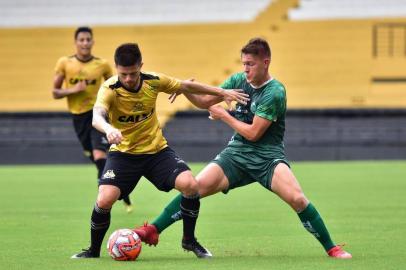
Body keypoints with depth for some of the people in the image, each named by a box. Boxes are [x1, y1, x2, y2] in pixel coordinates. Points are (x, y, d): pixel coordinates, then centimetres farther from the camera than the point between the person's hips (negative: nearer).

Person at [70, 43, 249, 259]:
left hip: (157, 150, 3)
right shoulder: (110, 89, -21)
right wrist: (108, 128, -65)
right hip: (123, 153, -3)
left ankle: (189, 240, 5)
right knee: (104, 200, -21)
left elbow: (186, 86, 8)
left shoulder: (153, 81, -10)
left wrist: (223, 93, 11)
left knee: (190, 184, -18)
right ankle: (94, 250, 6)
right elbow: (97, 117, -41)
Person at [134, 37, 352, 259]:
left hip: (267, 156, -5)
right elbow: (205, 102, 12)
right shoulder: (239, 80, 4)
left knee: (297, 198, -26)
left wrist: (224, 116, -4)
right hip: (236, 153, 5)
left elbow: (253, 133, -16)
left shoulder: (275, 92, -15)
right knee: (195, 187, -12)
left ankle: (331, 248, -13)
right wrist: (186, 91, -9)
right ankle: (152, 231, -5)